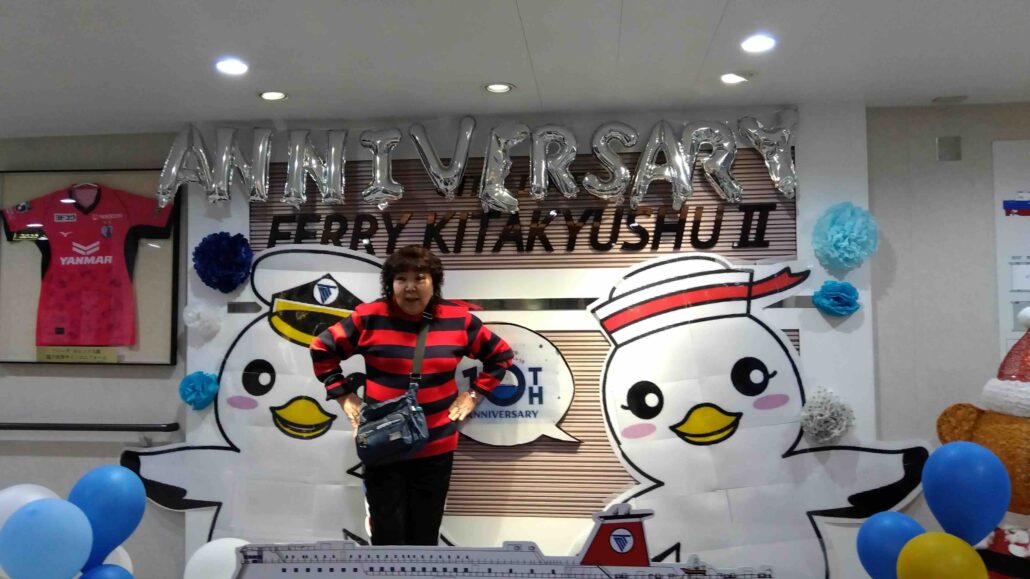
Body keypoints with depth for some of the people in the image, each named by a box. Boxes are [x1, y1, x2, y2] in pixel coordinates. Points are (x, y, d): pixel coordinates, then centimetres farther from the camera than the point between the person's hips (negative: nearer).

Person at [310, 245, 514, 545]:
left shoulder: (458, 319, -4)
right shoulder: (369, 317, -8)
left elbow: (501, 355, 10)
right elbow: (322, 350, 5)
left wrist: (474, 395, 4)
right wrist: (344, 396, 1)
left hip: (436, 449, 1)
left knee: (425, 536, 11)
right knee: (388, 536, 5)